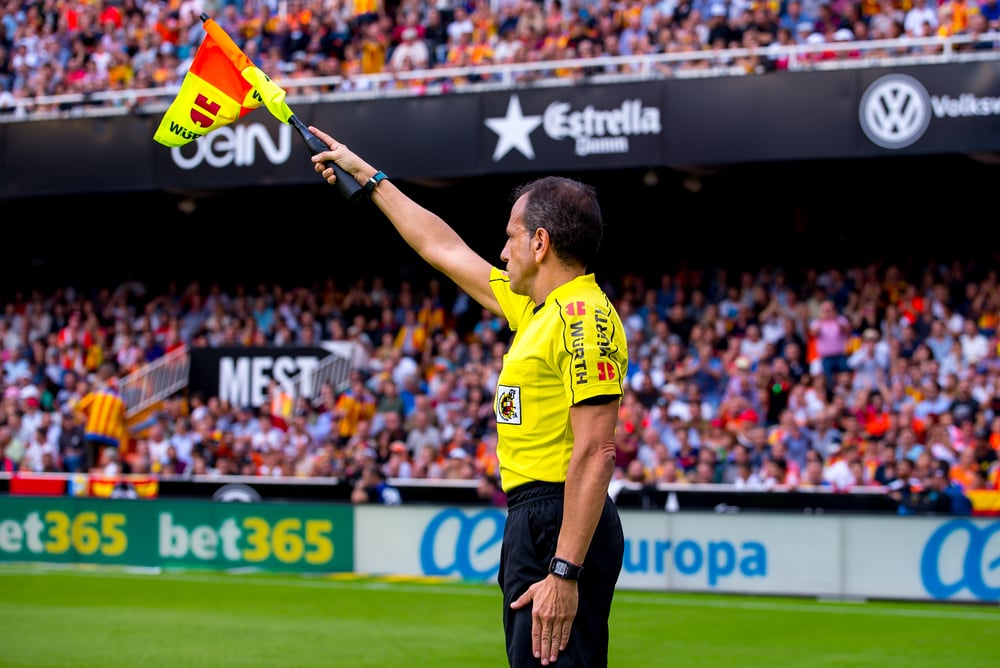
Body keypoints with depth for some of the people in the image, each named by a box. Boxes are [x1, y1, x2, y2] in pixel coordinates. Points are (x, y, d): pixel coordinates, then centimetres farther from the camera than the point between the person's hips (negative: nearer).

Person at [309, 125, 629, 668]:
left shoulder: (584, 316, -13)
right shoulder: (534, 309, 16)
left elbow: (595, 453, -21)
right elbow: (445, 248, 30)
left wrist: (564, 573, -26)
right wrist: (367, 175, 37)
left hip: (562, 528, -10)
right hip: (531, 521, 10)